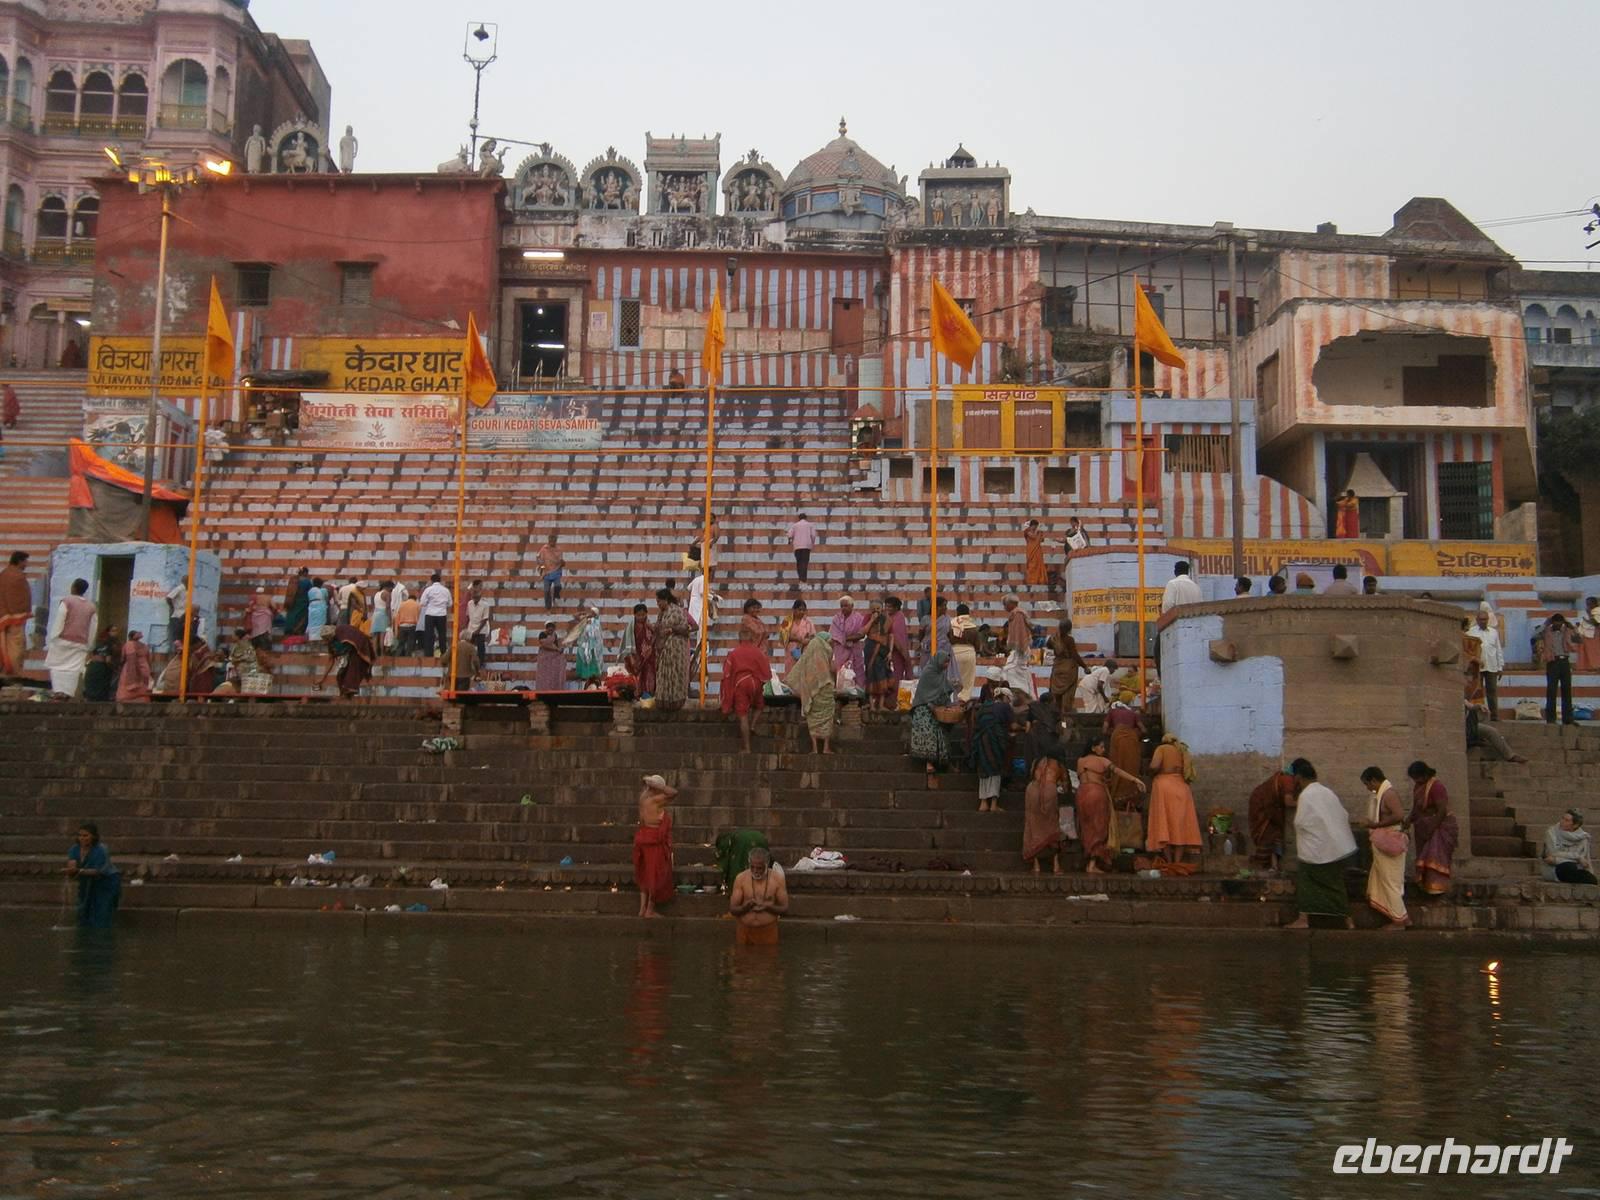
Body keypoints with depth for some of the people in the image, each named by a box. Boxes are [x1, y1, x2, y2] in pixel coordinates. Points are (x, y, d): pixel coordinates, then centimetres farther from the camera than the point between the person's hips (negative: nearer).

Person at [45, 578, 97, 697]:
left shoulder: (66, 601, -3)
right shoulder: (92, 607, 8)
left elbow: (58, 624, -7)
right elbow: (93, 631, 9)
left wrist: (50, 644, -4)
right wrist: (88, 648, 16)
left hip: (63, 642, -3)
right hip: (80, 645, 3)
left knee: (56, 669, 1)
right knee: (73, 672, 1)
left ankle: (58, 693, -13)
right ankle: (67, 695, -9)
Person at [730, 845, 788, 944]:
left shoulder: (777, 878, -8)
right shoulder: (741, 878, -7)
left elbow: (785, 908, -4)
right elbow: (732, 909, -5)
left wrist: (767, 907, -22)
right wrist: (745, 907, -26)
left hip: (768, 931, 0)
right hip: (744, 930, 1)